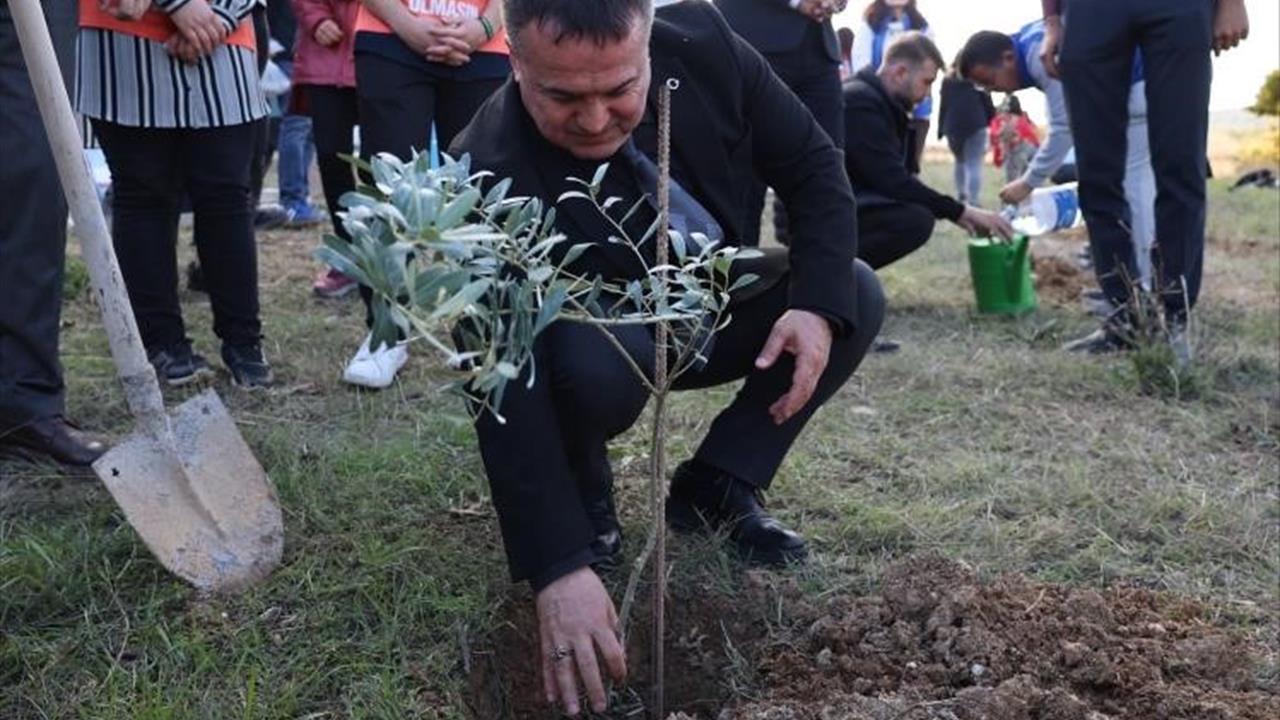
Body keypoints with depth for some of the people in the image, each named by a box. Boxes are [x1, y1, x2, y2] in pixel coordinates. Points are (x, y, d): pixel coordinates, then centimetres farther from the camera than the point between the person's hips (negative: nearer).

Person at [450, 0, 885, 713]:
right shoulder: (493, 178, -34)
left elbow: (813, 164, -9)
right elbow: (507, 386, -38)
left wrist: (817, 302, -24)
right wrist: (560, 566, -45)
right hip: (596, 343, -5)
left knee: (856, 295, -12)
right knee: (595, 364, -37)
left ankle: (716, 486, -2)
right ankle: (582, 489, -1)